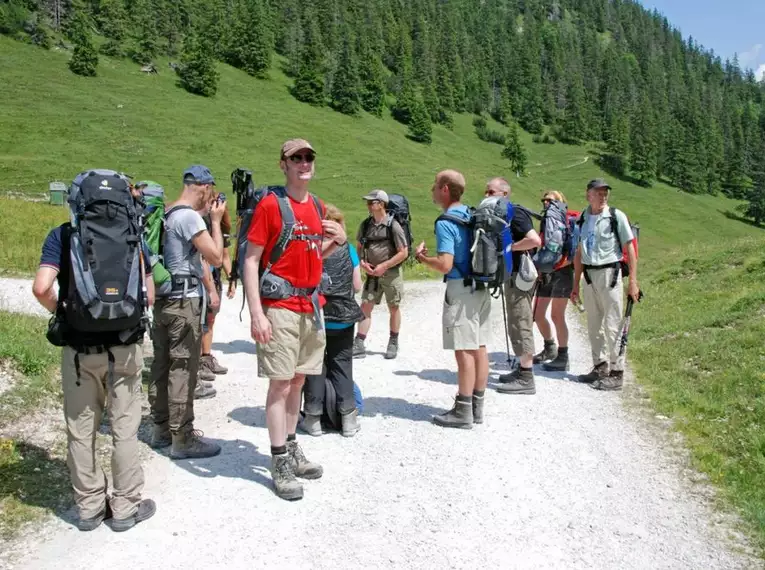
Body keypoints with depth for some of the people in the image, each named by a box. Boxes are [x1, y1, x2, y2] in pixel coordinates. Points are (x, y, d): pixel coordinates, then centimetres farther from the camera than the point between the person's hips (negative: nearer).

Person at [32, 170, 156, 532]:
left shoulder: (62, 235, -1)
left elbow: (41, 288, -13)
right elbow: (148, 296, -1)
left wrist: (58, 310, 5)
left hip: (79, 347, 0)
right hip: (124, 345, 0)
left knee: (81, 430, 13)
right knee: (125, 428, 10)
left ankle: (89, 506, 25)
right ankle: (126, 506, 19)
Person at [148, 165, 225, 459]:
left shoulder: (165, 213, 12)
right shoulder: (189, 216, -15)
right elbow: (216, 256, -17)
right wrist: (216, 220, -8)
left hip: (163, 298, 9)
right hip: (185, 301, -9)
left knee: (162, 365, 13)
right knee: (183, 370, -4)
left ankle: (161, 428, 24)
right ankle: (182, 439, 2)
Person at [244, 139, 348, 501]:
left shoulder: (318, 206, 12)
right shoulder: (270, 205, -8)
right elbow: (250, 260, -10)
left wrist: (338, 241, 2)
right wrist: (256, 313, -18)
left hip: (312, 305, 7)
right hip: (280, 307, -6)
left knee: (298, 381, 15)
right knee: (280, 384, -2)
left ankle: (291, 449, 28)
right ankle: (280, 465, 8)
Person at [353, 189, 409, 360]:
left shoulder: (393, 226, -13)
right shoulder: (366, 224, 2)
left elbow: (404, 253, -12)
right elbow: (358, 247, 13)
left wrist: (384, 266, -17)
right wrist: (362, 262, -5)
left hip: (391, 273, -4)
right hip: (372, 274, 4)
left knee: (393, 308, 8)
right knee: (365, 306, -3)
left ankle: (393, 344, 22)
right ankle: (359, 345, -2)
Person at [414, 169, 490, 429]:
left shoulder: (446, 223, -15)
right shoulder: (473, 216, 11)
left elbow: (445, 265, -23)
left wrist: (421, 257, -6)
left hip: (461, 290, -8)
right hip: (482, 288, 9)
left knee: (464, 350, -3)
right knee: (479, 347, 11)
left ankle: (463, 411, 4)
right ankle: (477, 407, 20)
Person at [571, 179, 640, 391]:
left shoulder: (616, 216, -5)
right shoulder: (584, 218, 11)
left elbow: (630, 248, -7)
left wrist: (633, 281, -13)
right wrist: (575, 284, 12)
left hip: (609, 272, -6)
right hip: (589, 274, 6)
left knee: (612, 326, -3)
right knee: (594, 325, 12)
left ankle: (616, 374, 4)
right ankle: (600, 367, 24)